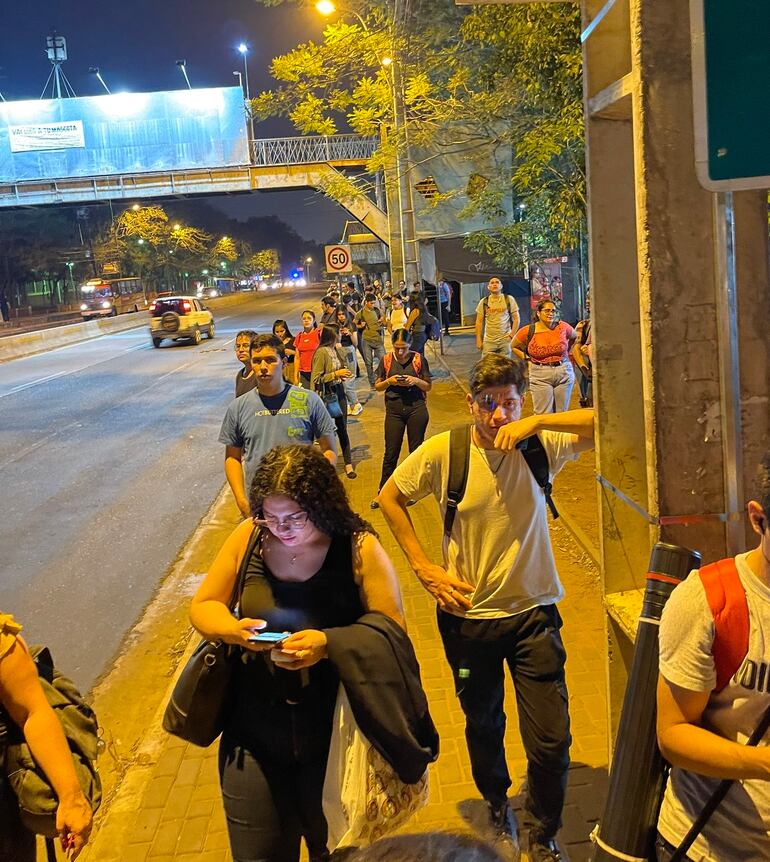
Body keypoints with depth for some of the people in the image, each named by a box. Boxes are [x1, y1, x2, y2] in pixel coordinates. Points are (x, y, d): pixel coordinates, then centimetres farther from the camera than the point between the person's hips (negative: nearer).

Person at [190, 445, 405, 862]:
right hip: (254, 737, 2)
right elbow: (202, 606, 3)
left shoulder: (359, 548, -14)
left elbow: (392, 631, -14)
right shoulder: (248, 538, -6)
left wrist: (329, 643, -30)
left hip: (335, 738, -2)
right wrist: (232, 629, -19)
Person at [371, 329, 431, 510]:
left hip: (416, 408, -1)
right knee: (391, 452, 3)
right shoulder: (386, 361, 0)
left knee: (416, 451, 8)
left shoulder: (419, 359, -3)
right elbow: (377, 387, 7)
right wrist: (389, 381, -13)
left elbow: (428, 386, 3)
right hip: (394, 409, 1)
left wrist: (416, 381, -16)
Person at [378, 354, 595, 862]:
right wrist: (423, 567, -6)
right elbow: (390, 497, 0)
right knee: (483, 726, 22)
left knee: (552, 741, 2)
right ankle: (498, 811, 52)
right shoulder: (442, 452, -14)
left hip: (534, 611, 0)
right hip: (468, 614, 1)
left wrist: (538, 422, -31)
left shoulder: (541, 445, -12)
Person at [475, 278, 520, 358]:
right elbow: (479, 321, 7)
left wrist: (511, 335, -7)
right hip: (488, 341, 1)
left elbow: (516, 319, 3)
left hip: (505, 340, -1)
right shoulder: (484, 302, 5)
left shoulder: (509, 300, 2)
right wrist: (478, 339, 0)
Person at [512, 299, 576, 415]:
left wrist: (566, 352, 13)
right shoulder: (527, 331, -4)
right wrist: (527, 358, 2)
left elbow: (574, 337, 21)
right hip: (540, 376, -2)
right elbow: (514, 347, 12)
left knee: (562, 413, 8)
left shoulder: (563, 327, 0)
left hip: (564, 372, 2)